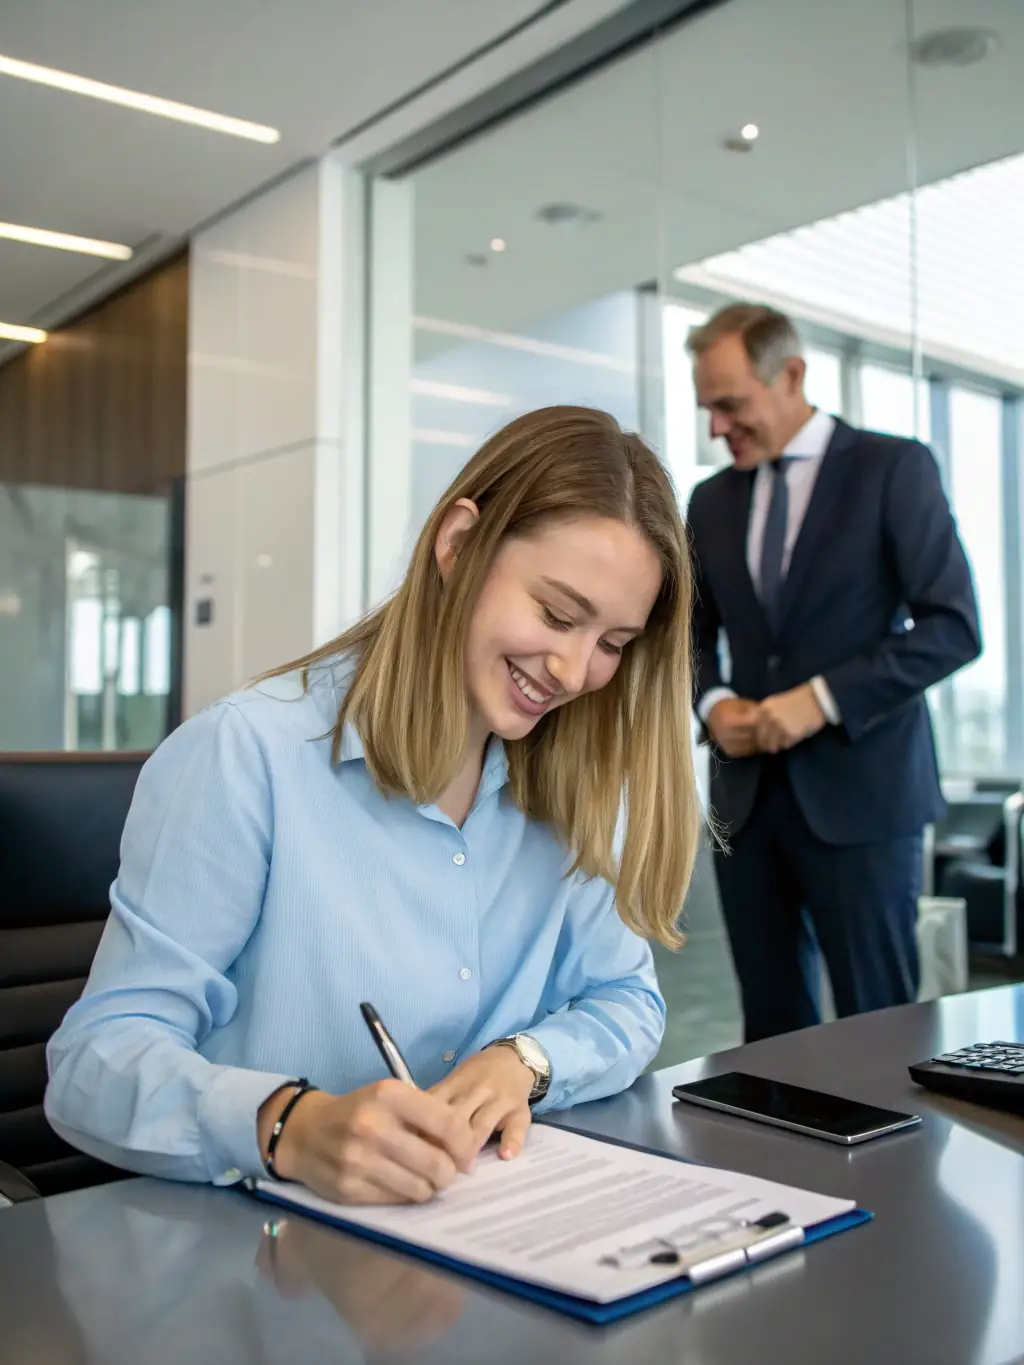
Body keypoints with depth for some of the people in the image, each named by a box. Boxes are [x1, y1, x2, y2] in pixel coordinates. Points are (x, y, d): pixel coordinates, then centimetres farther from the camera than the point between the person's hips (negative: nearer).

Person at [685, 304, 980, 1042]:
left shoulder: (893, 468, -2)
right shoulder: (711, 500, 12)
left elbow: (954, 626, -8)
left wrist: (823, 699, -16)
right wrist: (713, 701, -1)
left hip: (859, 791, -4)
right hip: (749, 792, 5)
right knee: (772, 1027, 9)